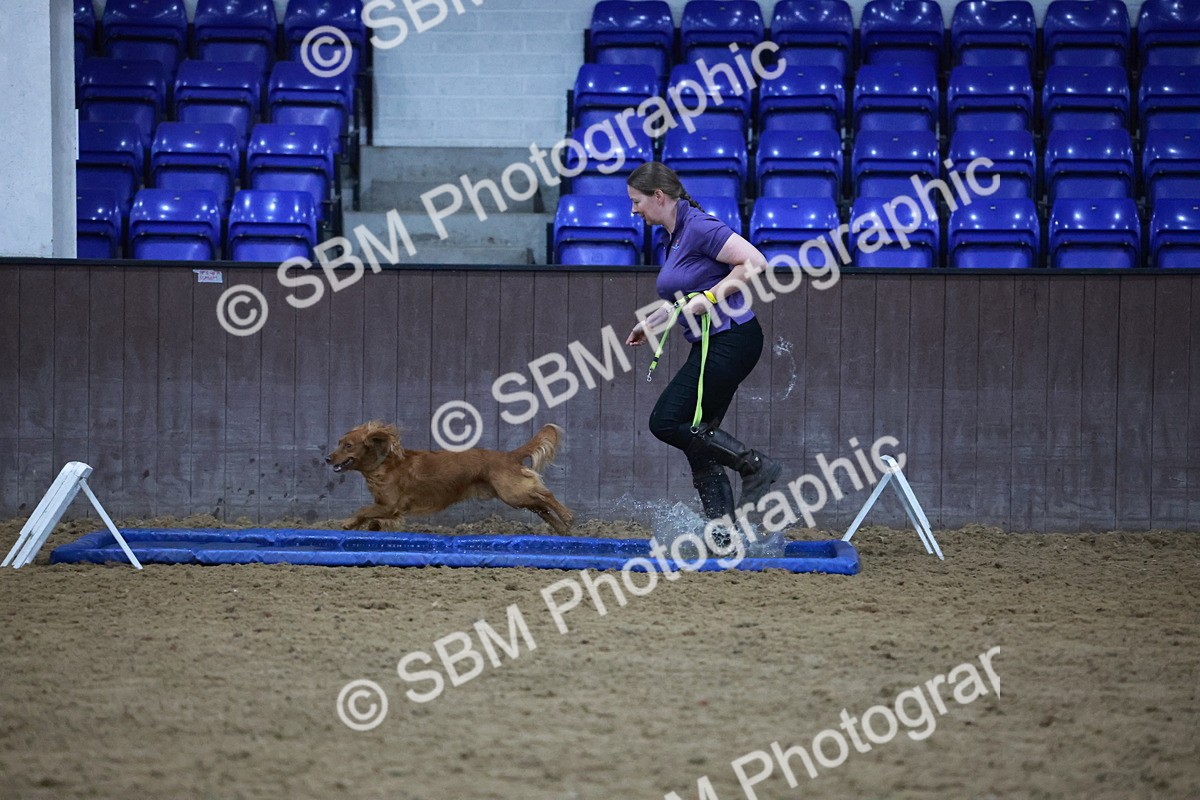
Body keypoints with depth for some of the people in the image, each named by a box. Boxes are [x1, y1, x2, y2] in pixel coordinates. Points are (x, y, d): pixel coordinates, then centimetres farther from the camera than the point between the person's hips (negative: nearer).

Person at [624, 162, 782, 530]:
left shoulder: (698, 227, -14)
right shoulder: (675, 236, 15)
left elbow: (754, 262, -21)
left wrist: (710, 297, -19)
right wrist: (651, 322, 24)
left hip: (731, 340, -10)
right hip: (711, 346, 10)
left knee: (667, 423, -11)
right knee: (698, 438, 8)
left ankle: (756, 466, -8)